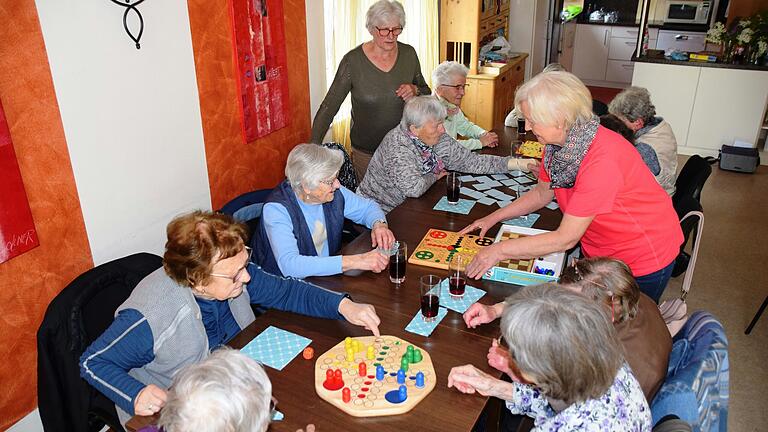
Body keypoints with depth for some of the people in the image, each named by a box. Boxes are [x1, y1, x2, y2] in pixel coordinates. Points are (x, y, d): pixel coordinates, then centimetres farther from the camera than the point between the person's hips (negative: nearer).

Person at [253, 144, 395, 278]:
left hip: (328, 274, 6)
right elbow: (289, 265, -37)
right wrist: (353, 262, -40)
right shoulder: (277, 209, -24)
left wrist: (379, 224, -12)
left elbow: (367, 206, 13)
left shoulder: (334, 193, -5)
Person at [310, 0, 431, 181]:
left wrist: (415, 90, -14)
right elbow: (329, 106, -14)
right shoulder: (353, 61, -14)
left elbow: (426, 92, 10)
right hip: (366, 151, -3)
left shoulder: (409, 54, -3)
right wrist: (314, 146, -23)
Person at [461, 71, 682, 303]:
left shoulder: (603, 159, -36)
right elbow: (542, 194, 7)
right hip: (597, 252, 7)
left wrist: (499, 250, -28)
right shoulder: (559, 141, -11)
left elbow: (566, 238, -33)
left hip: (644, 259, -7)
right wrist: (493, 218, -1)